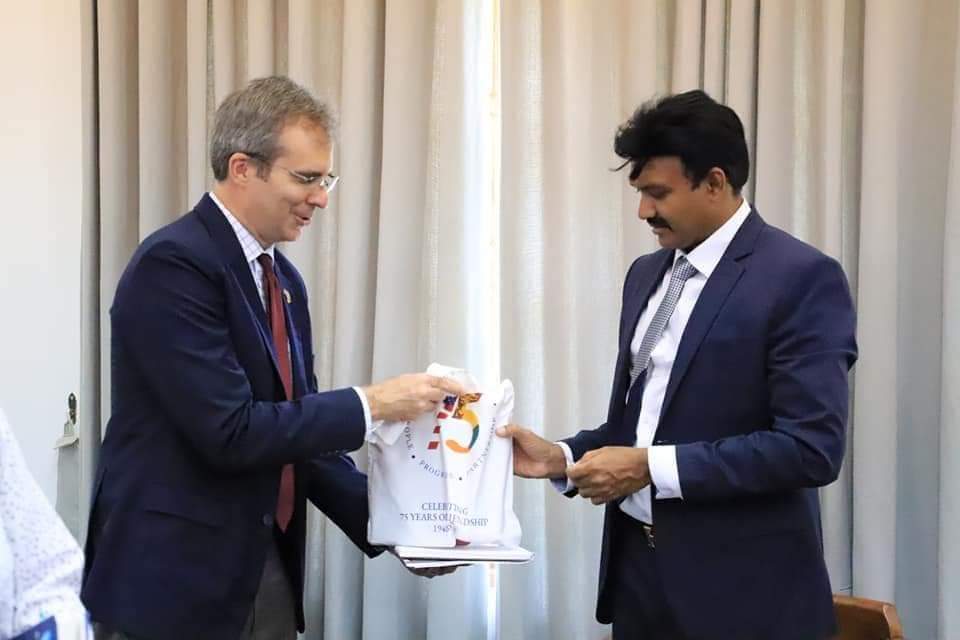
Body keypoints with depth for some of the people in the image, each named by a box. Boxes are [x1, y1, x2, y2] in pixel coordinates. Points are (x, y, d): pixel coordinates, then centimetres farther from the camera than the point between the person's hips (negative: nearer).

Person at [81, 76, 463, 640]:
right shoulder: (174, 263, -17)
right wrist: (371, 404, -17)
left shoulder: (284, 280, 10)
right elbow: (231, 433, -23)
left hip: (268, 570, 8)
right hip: (175, 582, -8)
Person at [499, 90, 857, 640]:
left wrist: (652, 467, -19)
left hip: (740, 587, -6)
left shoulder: (802, 278, -13)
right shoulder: (647, 275, 11)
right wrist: (563, 457, 0)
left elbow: (811, 447, -20)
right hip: (638, 564, 7)